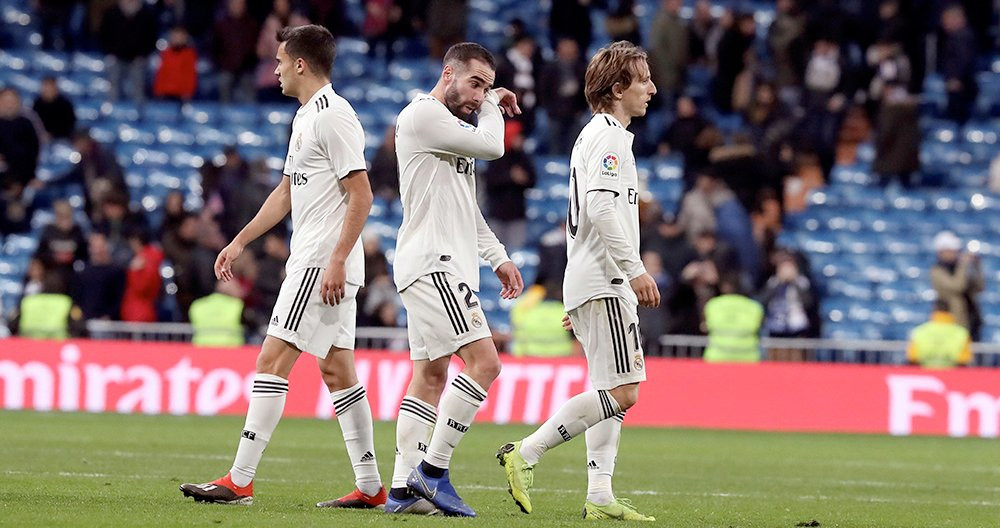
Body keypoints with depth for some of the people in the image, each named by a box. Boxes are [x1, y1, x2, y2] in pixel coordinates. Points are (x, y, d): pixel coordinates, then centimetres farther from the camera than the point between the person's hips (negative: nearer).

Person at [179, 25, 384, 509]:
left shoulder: (333, 117, -13)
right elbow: (288, 191, 27)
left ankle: (239, 482, -12)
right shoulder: (306, 117, 18)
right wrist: (239, 242, 24)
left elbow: (361, 196, -18)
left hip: (323, 264, -10)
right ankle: (370, 487, 10)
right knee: (336, 369, 9)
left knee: (273, 361, -11)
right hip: (311, 262, 10)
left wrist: (337, 260, -23)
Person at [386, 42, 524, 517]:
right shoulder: (422, 114, -9)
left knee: (430, 376, 8)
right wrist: (493, 107, 4)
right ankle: (432, 470, -16)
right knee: (483, 361, -17)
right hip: (431, 262, -11)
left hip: (446, 264, 11)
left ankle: (404, 489, 7)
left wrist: (499, 258, 23)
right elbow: (491, 146, -15)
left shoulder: (456, 129, 23)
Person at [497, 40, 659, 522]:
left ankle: (600, 496, 4)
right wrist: (635, 268, -24)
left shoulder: (592, 136, 23)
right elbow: (602, 207, -22)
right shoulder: (609, 135, -9)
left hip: (588, 282, 11)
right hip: (603, 284, -11)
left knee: (614, 394, 8)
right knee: (620, 393, -14)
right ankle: (525, 454, -14)